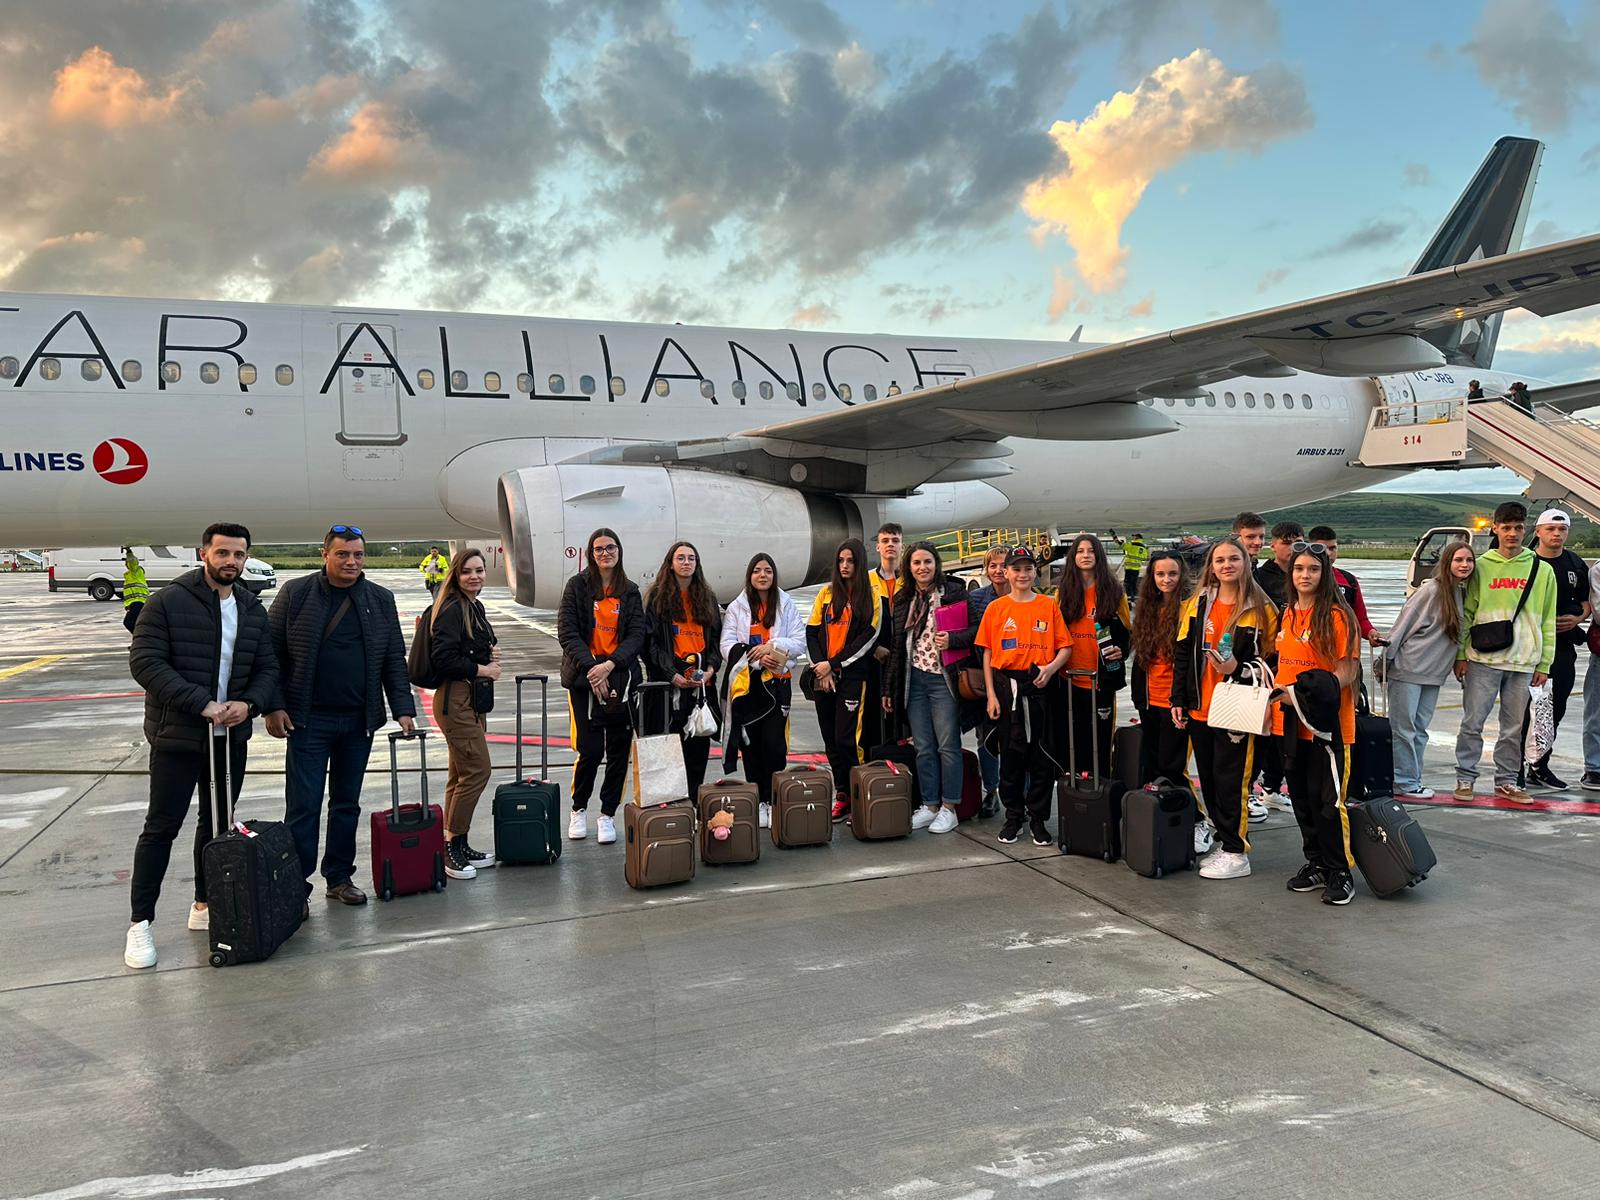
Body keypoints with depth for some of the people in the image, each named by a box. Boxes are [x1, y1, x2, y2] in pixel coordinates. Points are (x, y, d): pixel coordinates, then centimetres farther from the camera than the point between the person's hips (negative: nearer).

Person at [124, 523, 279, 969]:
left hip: (232, 736, 5)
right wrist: (202, 704, -22)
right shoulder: (168, 602, -9)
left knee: (219, 823, 14)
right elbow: (145, 662, -15)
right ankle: (140, 923, 10)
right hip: (177, 736, -5)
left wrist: (248, 703, -13)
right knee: (162, 827, 0)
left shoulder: (253, 610, 7)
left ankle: (204, 906, 29)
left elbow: (267, 668, 8)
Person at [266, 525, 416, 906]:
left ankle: (339, 877, 23)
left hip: (360, 720, 3)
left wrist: (403, 709, 0)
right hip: (309, 718, -3)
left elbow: (394, 660, 8)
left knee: (347, 803, 12)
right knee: (303, 804, -2)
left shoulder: (381, 600, 7)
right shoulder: (296, 593, -2)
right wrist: (274, 706, -6)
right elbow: (271, 652, 0)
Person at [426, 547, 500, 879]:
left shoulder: (476, 608, 16)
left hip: (472, 700, 10)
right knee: (477, 770, -10)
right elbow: (444, 659, -21)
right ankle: (452, 845, 0)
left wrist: (491, 653, 7)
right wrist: (482, 669, -13)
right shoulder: (451, 610, -14)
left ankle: (457, 847, 19)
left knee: (462, 774, 12)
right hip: (456, 699, -10)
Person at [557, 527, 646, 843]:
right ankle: (578, 809, 18)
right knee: (590, 749, -6)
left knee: (619, 750, 3)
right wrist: (590, 666, -17)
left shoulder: (630, 592, 9)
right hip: (584, 677, -3)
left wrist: (610, 665, -14)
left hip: (621, 677, 3)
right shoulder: (578, 586, 2)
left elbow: (637, 635, 1)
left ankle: (607, 815, 16)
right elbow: (567, 632, -5)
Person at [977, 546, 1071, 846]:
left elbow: (1065, 647, 4)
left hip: (1041, 686, 0)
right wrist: (991, 694, -1)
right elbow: (987, 653, 5)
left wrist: (1051, 667, -16)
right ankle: (1013, 816, 19)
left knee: (1041, 753, 3)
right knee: (1010, 752, 7)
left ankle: (1037, 818, 15)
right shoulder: (996, 608, 5)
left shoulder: (1049, 606, 4)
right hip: (1007, 686, 0)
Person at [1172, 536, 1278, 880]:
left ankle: (1235, 853, 10)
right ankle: (1224, 841, 26)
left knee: (1230, 780, -2)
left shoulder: (1262, 609, -5)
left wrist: (1238, 668, -17)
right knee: (1208, 779, 12)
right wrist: (1178, 699, 5)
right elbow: (1183, 654, 9)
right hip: (1199, 707, 5)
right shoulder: (1198, 604, 7)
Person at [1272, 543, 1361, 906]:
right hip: (1290, 722, 7)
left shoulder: (1336, 615, -11)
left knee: (1327, 800, -3)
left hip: (1326, 722, -7)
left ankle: (1340, 872, 10)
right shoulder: (1287, 615, 11)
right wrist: (1275, 700, 11)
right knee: (1301, 797, 14)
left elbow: (1348, 671, -14)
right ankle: (1315, 863, 28)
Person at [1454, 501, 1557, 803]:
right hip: (1482, 659, -2)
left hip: (1523, 662, 2)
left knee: (1514, 727, 8)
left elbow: (1547, 622, 8)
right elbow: (1466, 613, 4)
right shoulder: (1481, 566, 3)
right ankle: (1465, 778, 10)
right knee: (1473, 722, 0)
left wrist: (1544, 664, 3)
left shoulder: (1542, 571, 7)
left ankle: (1506, 781, 19)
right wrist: (1461, 654, -2)